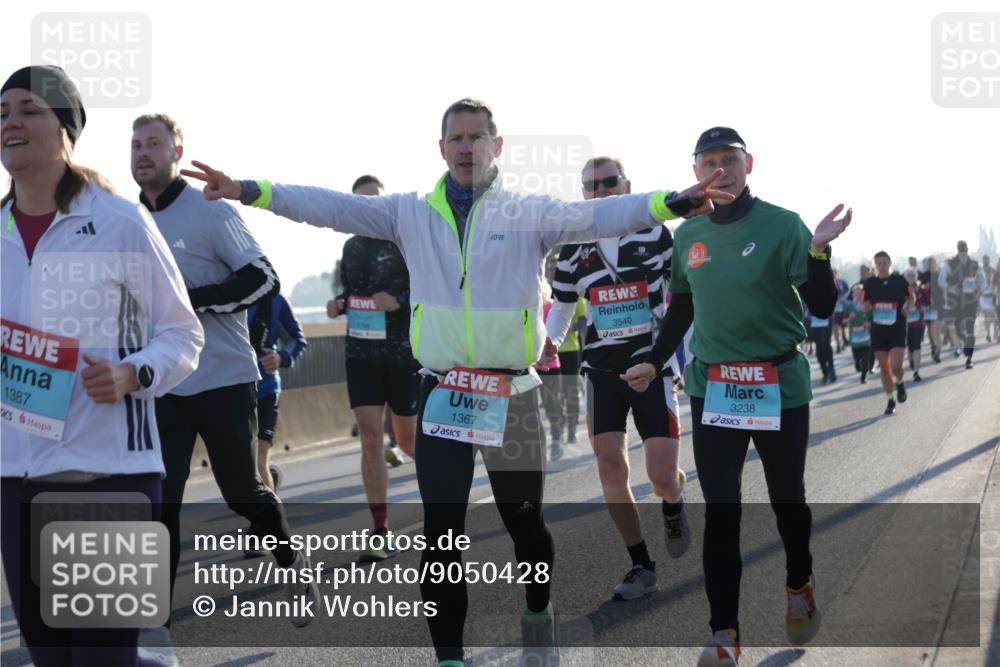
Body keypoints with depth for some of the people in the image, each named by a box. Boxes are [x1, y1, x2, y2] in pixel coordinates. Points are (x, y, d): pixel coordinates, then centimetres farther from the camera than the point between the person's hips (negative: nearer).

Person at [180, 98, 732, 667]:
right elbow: (331, 206, -1)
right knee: (441, 532, 0)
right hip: (441, 394, 1)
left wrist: (668, 203, -31)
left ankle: (538, 614, 40)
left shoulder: (531, 213, -1)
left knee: (525, 521, 12)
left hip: (512, 394, -1)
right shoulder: (411, 214, 4)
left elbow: (597, 215, -15)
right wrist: (251, 191, -11)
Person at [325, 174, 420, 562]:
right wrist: (339, 304, 3)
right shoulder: (352, 246, 11)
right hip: (361, 352, 4)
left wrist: (401, 300, -25)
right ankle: (380, 533, -1)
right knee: (370, 436, -5)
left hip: (404, 353, -4)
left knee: (409, 440, 6)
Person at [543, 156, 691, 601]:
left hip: (653, 365, -3)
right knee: (610, 467, -4)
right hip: (602, 368, 3)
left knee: (662, 476, -9)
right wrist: (548, 342, -7)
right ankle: (641, 566, 10)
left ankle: (674, 505, 30)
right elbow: (562, 306, 13)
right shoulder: (574, 248, 5)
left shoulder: (655, 234, -2)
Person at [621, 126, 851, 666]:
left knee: (786, 498, 14)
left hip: (779, 387, -2)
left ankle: (799, 587, 41)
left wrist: (818, 250, -26)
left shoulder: (783, 226, -10)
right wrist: (654, 362, 12)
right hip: (712, 388, 3)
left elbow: (822, 309, -12)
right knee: (719, 511, -2)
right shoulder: (688, 235, 4)